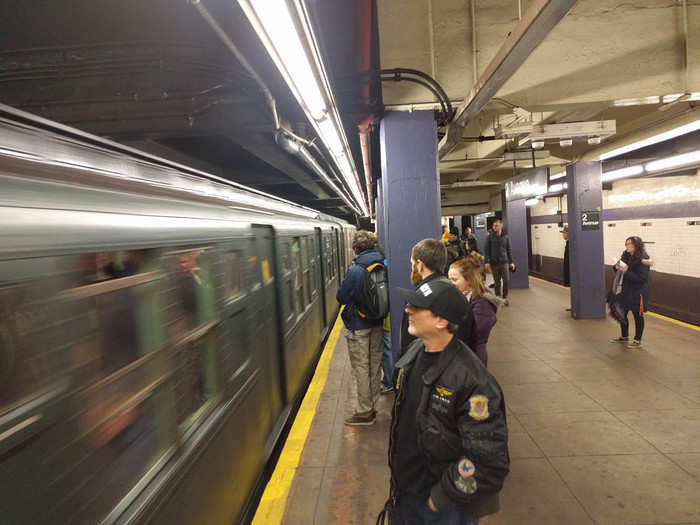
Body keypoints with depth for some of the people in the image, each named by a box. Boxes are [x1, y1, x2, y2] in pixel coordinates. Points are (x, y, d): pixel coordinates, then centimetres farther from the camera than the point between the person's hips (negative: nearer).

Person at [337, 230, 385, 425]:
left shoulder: (355, 271, -22)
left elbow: (341, 297, -14)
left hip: (358, 325, -6)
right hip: (377, 323, 6)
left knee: (361, 367, 4)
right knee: (375, 363, 18)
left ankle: (364, 412, 13)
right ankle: (372, 404, 32)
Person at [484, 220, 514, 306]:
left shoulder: (506, 237, 5)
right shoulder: (490, 237, -1)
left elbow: (509, 250, 11)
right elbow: (486, 250, -3)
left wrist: (511, 262, 8)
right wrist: (487, 262, -11)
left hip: (504, 262, 1)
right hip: (494, 263, -1)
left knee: (506, 280, -2)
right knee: (497, 282, 5)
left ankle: (505, 297, 15)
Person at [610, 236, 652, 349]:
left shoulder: (643, 259, -19)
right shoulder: (626, 256, 3)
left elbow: (642, 278, -22)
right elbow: (622, 270, 15)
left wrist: (626, 272, -25)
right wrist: (618, 267, -7)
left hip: (637, 293, -8)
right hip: (625, 291, 8)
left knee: (638, 316, 6)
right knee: (622, 314, 16)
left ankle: (637, 340, 19)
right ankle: (624, 336, 34)